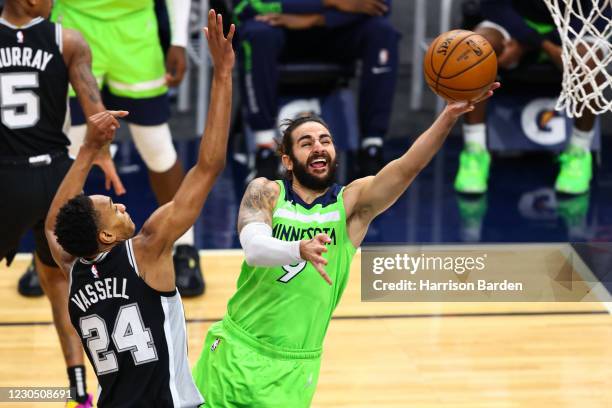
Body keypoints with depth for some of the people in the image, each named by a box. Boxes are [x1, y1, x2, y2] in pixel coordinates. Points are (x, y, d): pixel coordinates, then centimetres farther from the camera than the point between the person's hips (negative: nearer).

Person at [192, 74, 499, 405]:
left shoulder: (351, 203, -4)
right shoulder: (266, 192, -5)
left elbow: (406, 168, -20)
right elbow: (254, 248, -24)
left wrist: (450, 114, -36)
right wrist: (301, 250, -46)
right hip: (236, 350, 0)